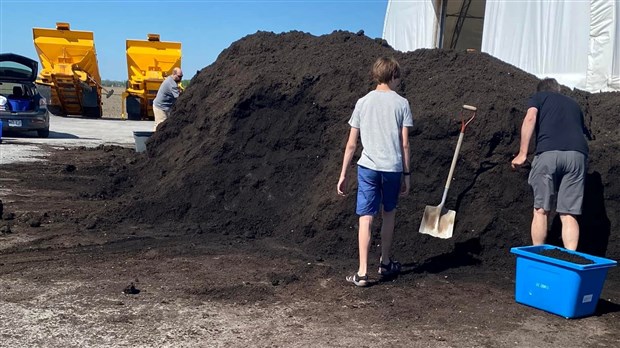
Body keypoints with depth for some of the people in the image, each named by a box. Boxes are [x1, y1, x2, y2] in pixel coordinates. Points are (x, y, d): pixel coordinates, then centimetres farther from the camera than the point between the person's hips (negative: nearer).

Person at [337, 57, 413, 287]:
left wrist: (343, 175, 7)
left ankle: (362, 272, -5)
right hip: (393, 167, 0)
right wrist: (406, 174, 7)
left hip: (367, 167, 0)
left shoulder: (363, 102, 3)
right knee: (389, 214, 19)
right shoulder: (401, 103, 0)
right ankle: (385, 263, 33)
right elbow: (404, 144, -2)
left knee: (366, 218, 0)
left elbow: (351, 144, 2)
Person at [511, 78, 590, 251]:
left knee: (541, 210, 5)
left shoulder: (538, 97, 21)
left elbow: (530, 118, 0)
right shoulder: (573, 104, 33)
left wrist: (522, 153, -5)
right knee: (569, 214, 3)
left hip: (548, 152, -3)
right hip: (578, 154, 3)